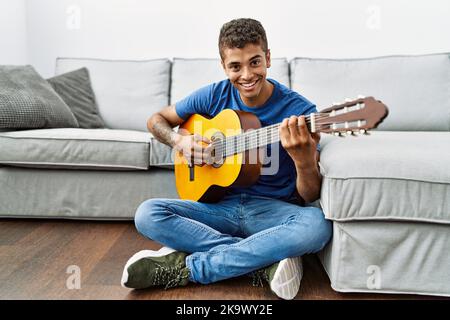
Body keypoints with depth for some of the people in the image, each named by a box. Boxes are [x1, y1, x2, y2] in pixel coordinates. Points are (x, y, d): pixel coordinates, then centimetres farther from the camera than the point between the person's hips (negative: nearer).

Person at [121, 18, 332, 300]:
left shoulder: (300, 111, -11)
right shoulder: (214, 96, -1)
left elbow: (310, 196, -10)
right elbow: (157, 119, 13)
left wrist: (304, 159, -33)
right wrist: (180, 142, -9)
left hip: (274, 209, -2)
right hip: (221, 204, 3)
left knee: (317, 226, -35)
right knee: (147, 215, -21)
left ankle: (182, 267, -25)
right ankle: (266, 262, -21)